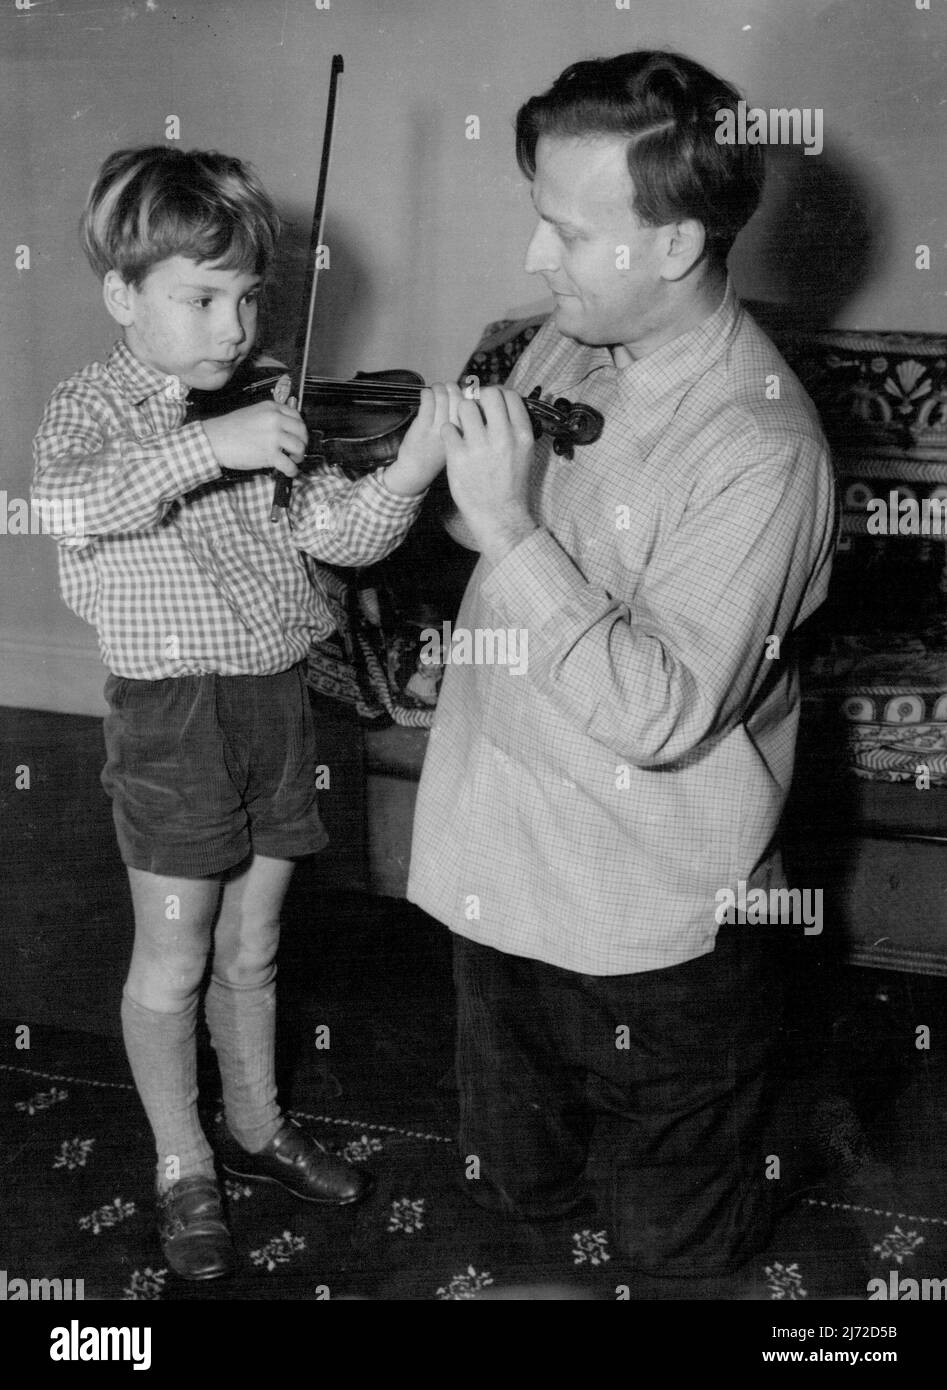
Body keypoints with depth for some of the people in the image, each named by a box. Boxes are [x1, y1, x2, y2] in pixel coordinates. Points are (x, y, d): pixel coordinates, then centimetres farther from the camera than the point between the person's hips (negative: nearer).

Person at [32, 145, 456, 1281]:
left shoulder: (266, 411, 7)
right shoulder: (93, 405, -6)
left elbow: (337, 531, -3)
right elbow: (65, 498, -28)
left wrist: (405, 475, -22)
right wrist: (208, 445, -37)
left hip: (276, 699, 4)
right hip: (172, 715, -4)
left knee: (252, 945, 19)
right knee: (174, 960, 8)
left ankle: (256, 1125, 39)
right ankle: (183, 1168, 27)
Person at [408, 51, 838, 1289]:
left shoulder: (758, 447, -26)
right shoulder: (564, 347, -2)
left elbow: (663, 713, -31)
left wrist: (509, 528, -32)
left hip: (654, 930, -7)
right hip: (505, 879, 7)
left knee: (675, 1243, 19)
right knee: (512, 1188, 29)